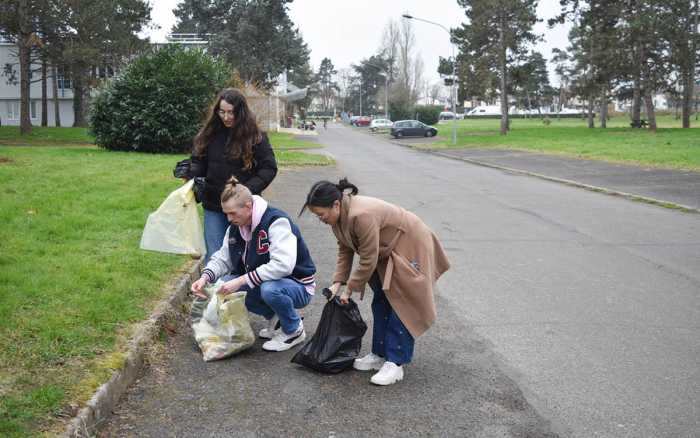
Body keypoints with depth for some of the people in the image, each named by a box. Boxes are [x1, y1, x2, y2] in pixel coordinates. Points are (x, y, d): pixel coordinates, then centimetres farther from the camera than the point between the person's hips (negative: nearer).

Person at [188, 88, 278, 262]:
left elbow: (269, 168, -6)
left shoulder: (255, 136, -7)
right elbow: (199, 161, 9)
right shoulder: (209, 133, 2)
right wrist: (191, 175, -13)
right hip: (213, 207, 3)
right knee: (214, 257, 6)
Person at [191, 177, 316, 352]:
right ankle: (274, 317, 9)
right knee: (225, 289, -12)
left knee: (269, 289, -39)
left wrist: (242, 280, -38)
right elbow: (222, 258, 5)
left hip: (298, 286, -8)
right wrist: (205, 277, -16)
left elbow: (283, 265, -37)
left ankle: (294, 331, -8)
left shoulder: (277, 222, -25)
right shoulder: (236, 227, 0)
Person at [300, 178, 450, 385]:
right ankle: (380, 354, 20)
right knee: (381, 303, 11)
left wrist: (350, 288, -18)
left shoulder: (362, 215, -36)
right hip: (387, 253, 10)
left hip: (410, 248, -9)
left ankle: (395, 364, -7)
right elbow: (345, 250, 2)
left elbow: (368, 260, -29)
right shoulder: (339, 216, -7)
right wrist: (338, 282, -7)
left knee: (401, 306, -10)